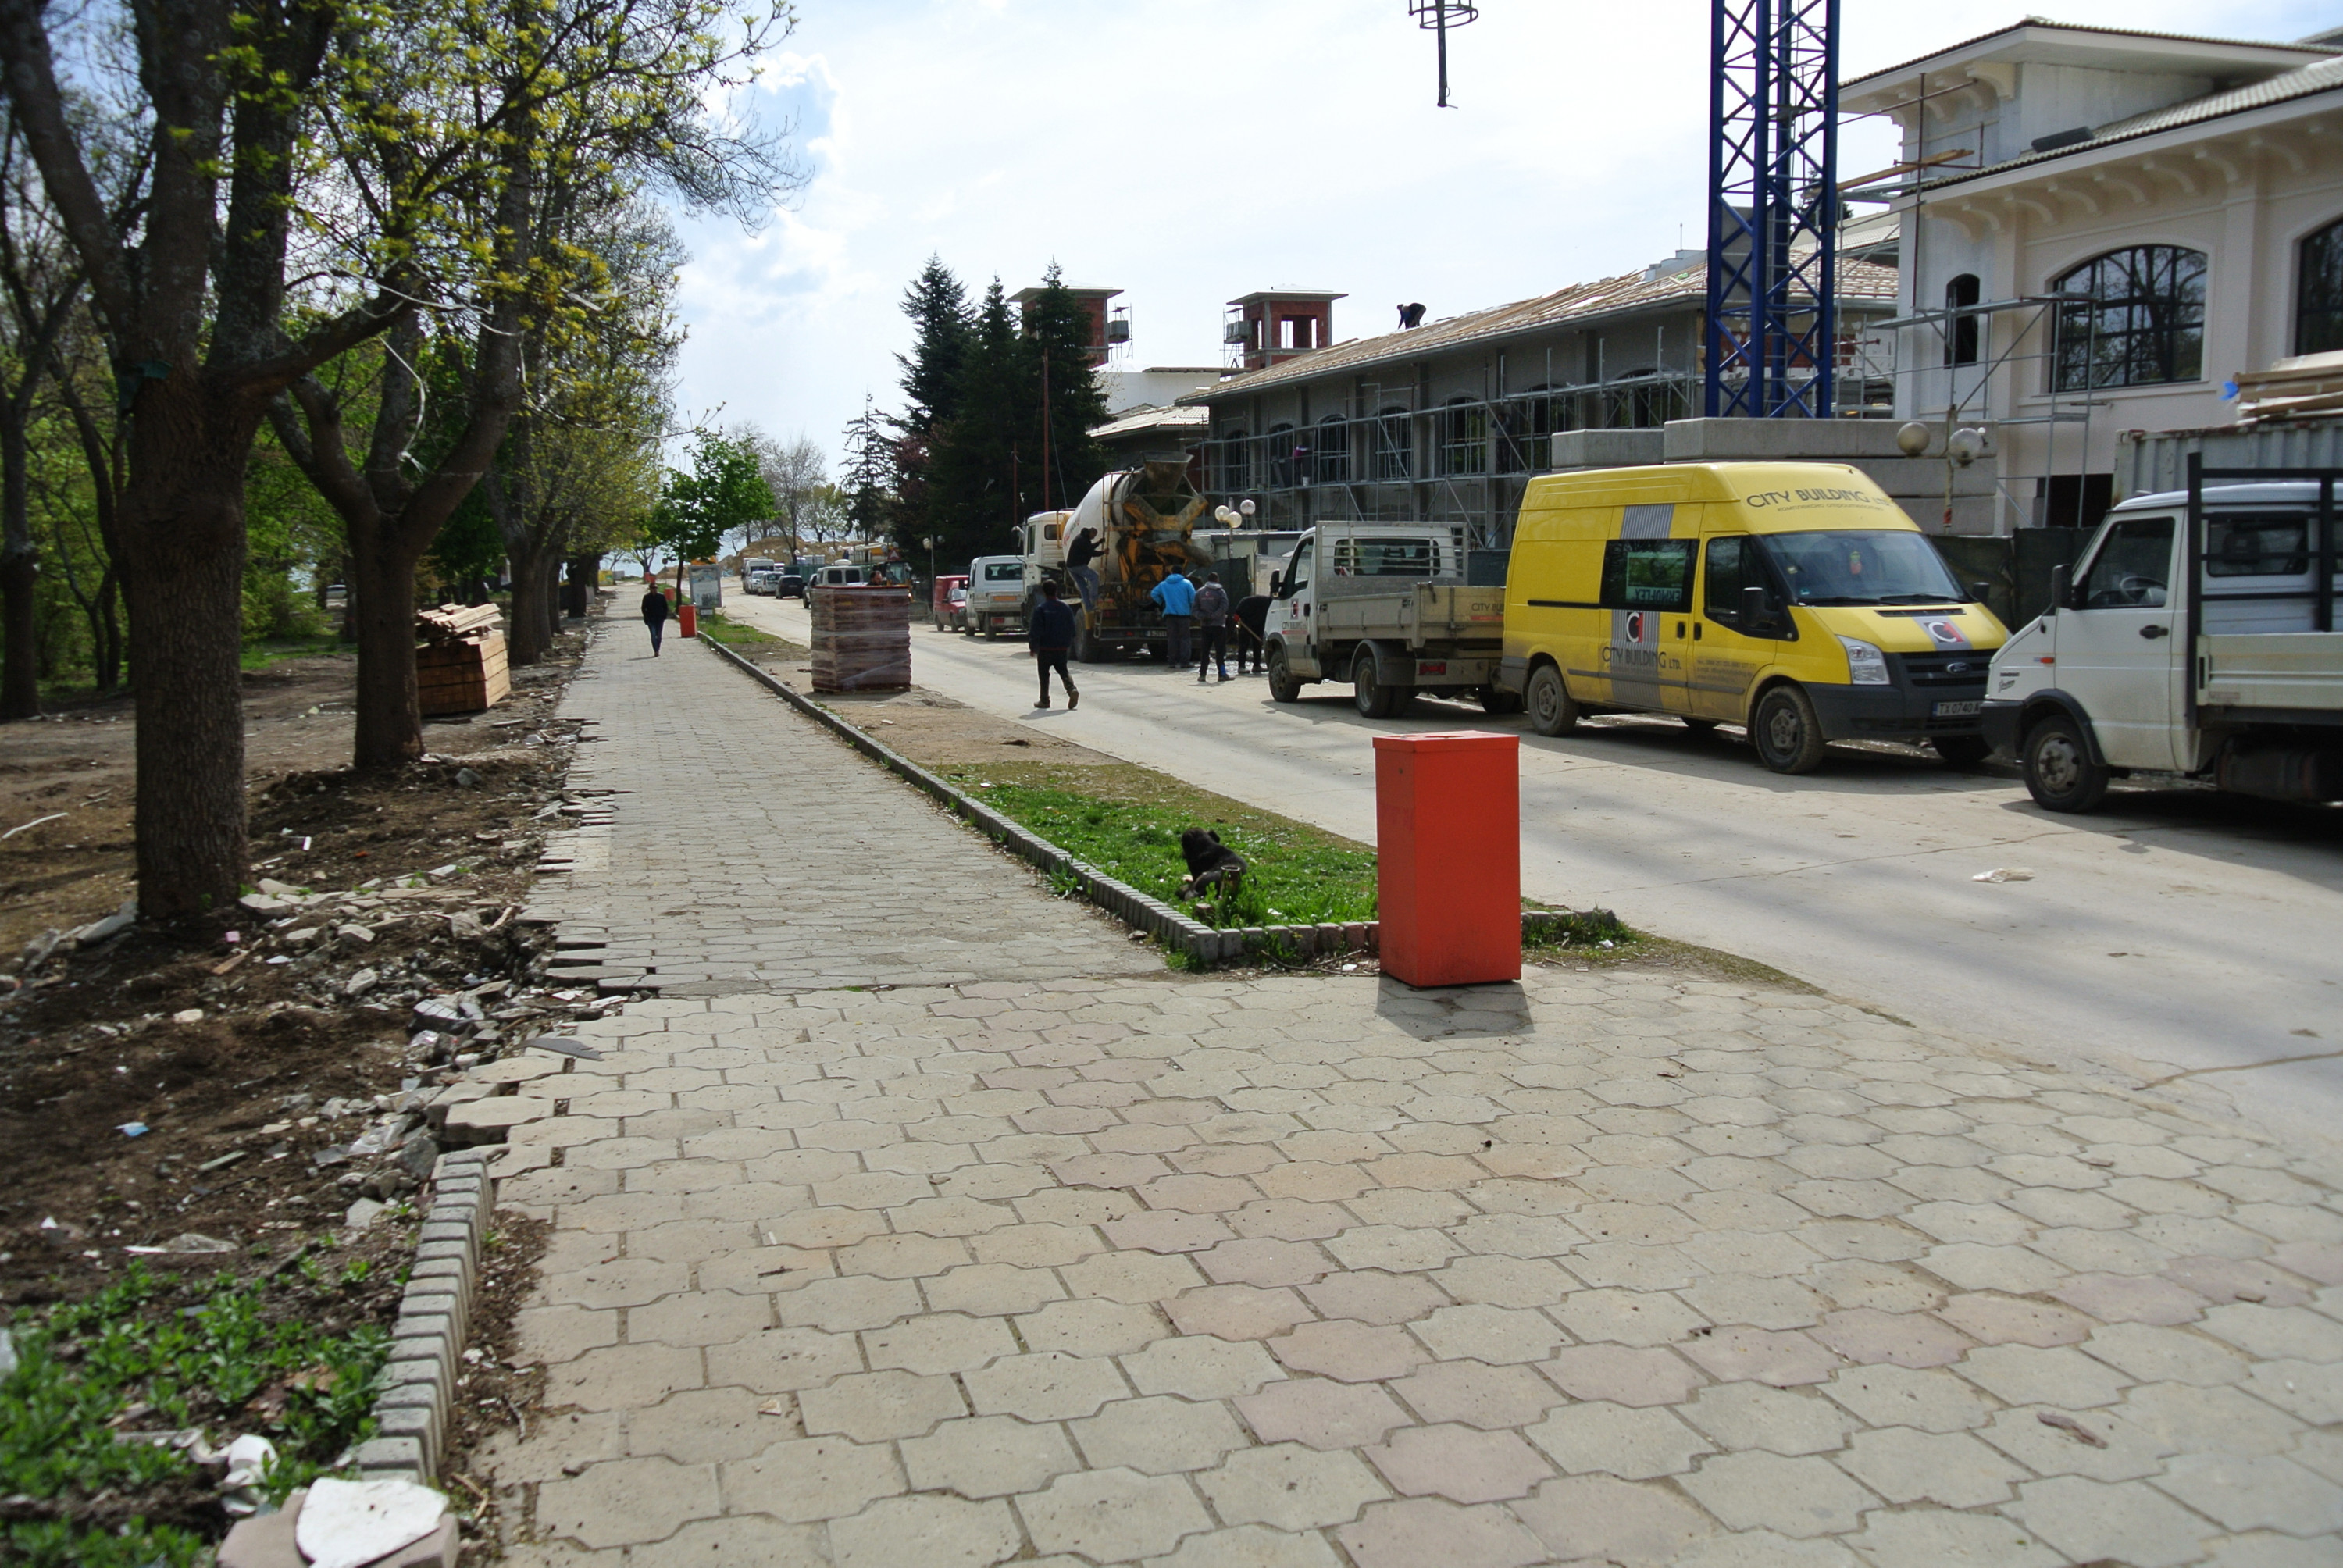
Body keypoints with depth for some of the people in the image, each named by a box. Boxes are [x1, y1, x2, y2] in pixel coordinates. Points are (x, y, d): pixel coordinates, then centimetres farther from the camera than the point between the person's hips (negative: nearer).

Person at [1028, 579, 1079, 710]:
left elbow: (1035, 630, -12)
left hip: (1045, 648, -4)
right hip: (1062, 647, 4)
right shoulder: (1065, 607, 3)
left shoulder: (1040, 609, -12)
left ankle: (1044, 700, 12)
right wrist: (1069, 644, 20)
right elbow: (1072, 628, 9)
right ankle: (1072, 689, -12)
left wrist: (1033, 647, -4)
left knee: (1044, 674, 8)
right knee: (1063, 670, 13)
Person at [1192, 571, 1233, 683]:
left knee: (1204, 652, 6)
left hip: (1204, 626, 3)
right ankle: (1222, 674, -5)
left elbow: (1195, 609, 2)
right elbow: (1223, 607, -15)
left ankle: (1202, 674, 3)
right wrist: (1213, 616, -13)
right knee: (1220, 651, -1)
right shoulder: (1220, 592, -2)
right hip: (1218, 625, -3)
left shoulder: (1199, 592, 8)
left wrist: (1203, 617, -8)